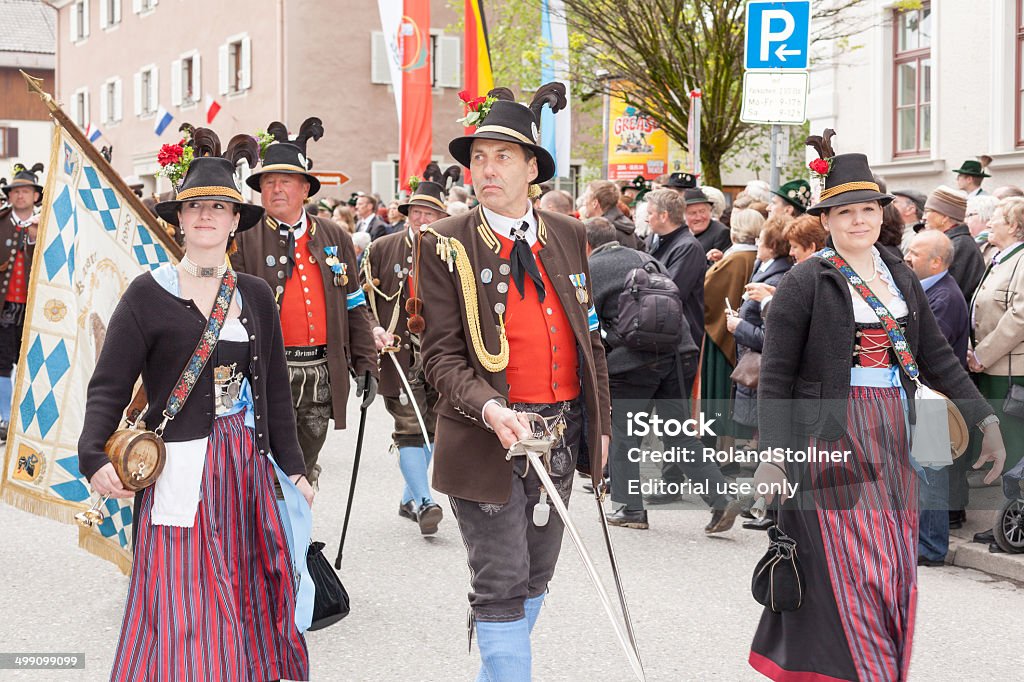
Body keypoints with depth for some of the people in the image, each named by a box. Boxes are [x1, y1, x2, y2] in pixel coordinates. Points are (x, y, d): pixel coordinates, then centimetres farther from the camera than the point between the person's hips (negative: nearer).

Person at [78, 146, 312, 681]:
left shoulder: (255, 296, 10)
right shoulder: (148, 294, -1)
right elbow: (108, 386, -5)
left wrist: (293, 469, 13)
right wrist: (94, 456, -21)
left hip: (247, 466, 4)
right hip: (180, 470, -4)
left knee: (246, 601, 9)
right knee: (182, 616, -7)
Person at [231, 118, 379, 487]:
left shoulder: (335, 238, 11)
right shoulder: (244, 238, -1)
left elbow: (355, 308, 14)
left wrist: (365, 363, 9)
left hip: (322, 373, 4)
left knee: (305, 472, 14)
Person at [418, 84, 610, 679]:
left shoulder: (568, 235, 7)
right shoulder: (447, 245, -6)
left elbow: (589, 334, 13)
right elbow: (442, 353, -10)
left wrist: (600, 422, 12)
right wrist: (489, 408, -27)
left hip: (561, 429, 5)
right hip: (491, 433, -5)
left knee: (536, 575, 17)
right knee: (501, 584, -4)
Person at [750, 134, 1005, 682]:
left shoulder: (900, 276, 11)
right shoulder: (805, 282, -6)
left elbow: (936, 357, 12)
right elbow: (775, 376, -8)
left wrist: (984, 417, 4)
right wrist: (771, 455, -14)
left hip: (891, 439, 6)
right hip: (831, 438, -6)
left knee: (894, 570, 9)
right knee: (852, 573, -7)